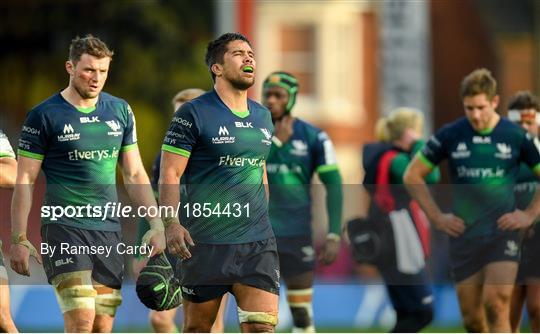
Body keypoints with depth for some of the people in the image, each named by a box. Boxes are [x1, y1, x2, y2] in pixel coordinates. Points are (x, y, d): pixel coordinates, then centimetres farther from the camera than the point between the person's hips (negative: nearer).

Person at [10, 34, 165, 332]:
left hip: (109, 230, 5)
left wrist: (157, 224, 9)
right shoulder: (44, 115, -3)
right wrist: (19, 239, -7)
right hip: (64, 228, -5)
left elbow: (134, 175, 16)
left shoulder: (120, 111, 10)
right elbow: (25, 180, -2)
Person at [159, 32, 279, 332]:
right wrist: (171, 224, -21)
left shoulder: (263, 116, 14)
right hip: (205, 243, -4)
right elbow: (170, 175, -9)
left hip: (258, 243, 4)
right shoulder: (193, 114, -5)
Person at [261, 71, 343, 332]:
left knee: (301, 313, 6)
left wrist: (333, 235, -7)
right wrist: (276, 142, -14)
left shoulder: (313, 138, -2)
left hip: (298, 234, 0)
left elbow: (333, 185, -1)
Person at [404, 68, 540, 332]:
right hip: (463, 238, 2)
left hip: (502, 234, -2)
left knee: (496, 304, -20)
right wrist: (436, 217, 3)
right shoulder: (450, 135, 1)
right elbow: (412, 176, 9)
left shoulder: (517, 136, -2)